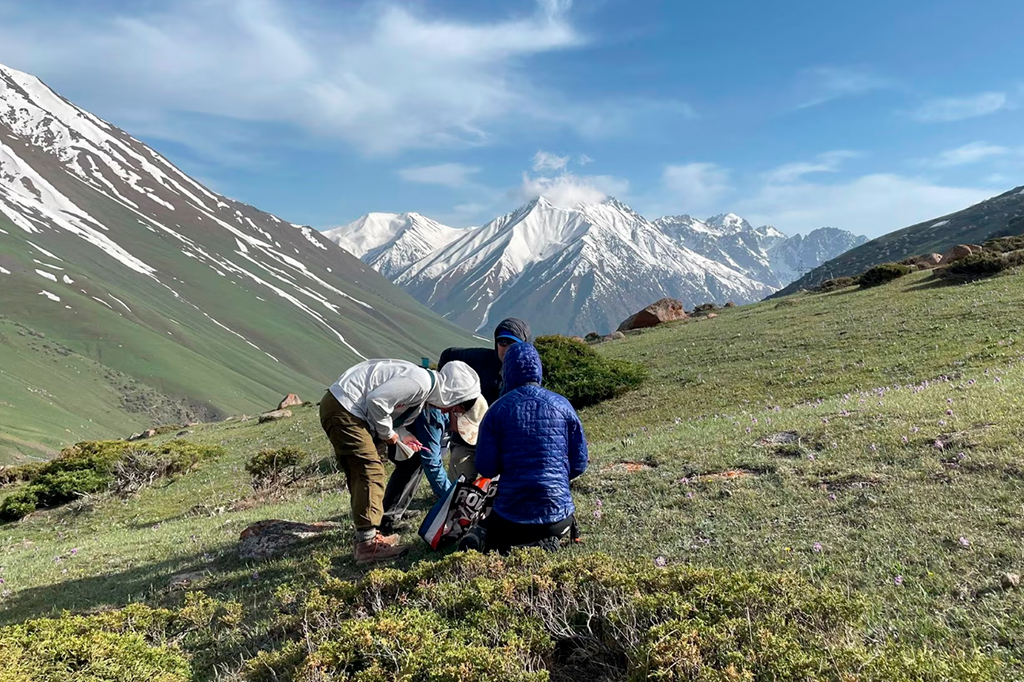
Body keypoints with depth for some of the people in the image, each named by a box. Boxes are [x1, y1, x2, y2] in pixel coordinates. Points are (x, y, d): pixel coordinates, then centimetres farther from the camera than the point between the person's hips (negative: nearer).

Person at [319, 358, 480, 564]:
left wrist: (400, 436, 5)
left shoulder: (423, 393, 15)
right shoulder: (421, 381, -17)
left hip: (338, 408, 11)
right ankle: (368, 545, -8)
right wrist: (387, 433, -10)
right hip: (343, 409, -11)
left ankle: (366, 536, 25)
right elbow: (376, 400, -24)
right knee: (370, 472, -10)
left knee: (359, 474, 16)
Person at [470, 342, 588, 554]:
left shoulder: (498, 410, -6)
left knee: (490, 535, 28)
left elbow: (486, 469, -7)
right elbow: (579, 463, 2)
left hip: (511, 515, -2)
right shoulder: (562, 405, -1)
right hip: (558, 514, 2)